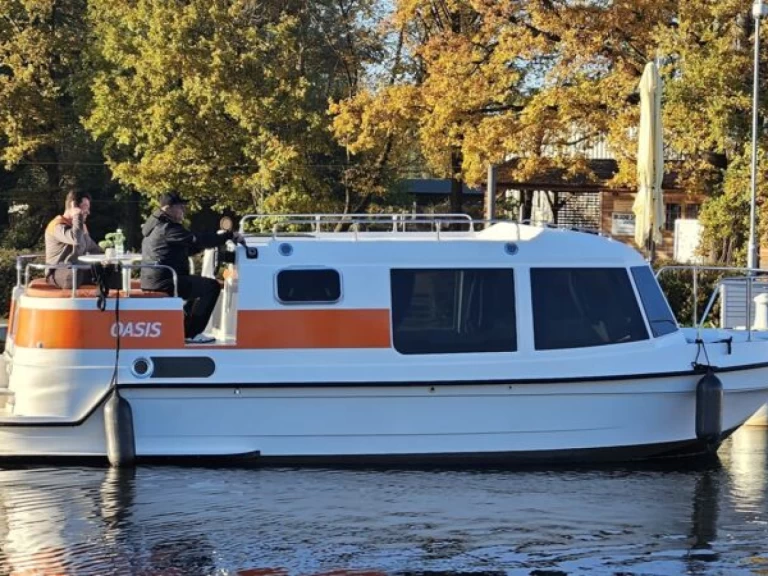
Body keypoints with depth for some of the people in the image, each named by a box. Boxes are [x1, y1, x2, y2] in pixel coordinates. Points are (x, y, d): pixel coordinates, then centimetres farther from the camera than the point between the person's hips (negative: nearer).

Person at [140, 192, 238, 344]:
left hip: (153, 281, 11)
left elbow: (186, 250, 25)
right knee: (211, 286, -8)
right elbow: (196, 240, -21)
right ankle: (191, 333, -6)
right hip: (165, 281, -11)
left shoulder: (155, 226, 20)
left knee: (198, 285, 30)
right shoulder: (168, 227, -13)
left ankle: (184, 329, 25)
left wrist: (217, 238, 19)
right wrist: (228, 236, -17)